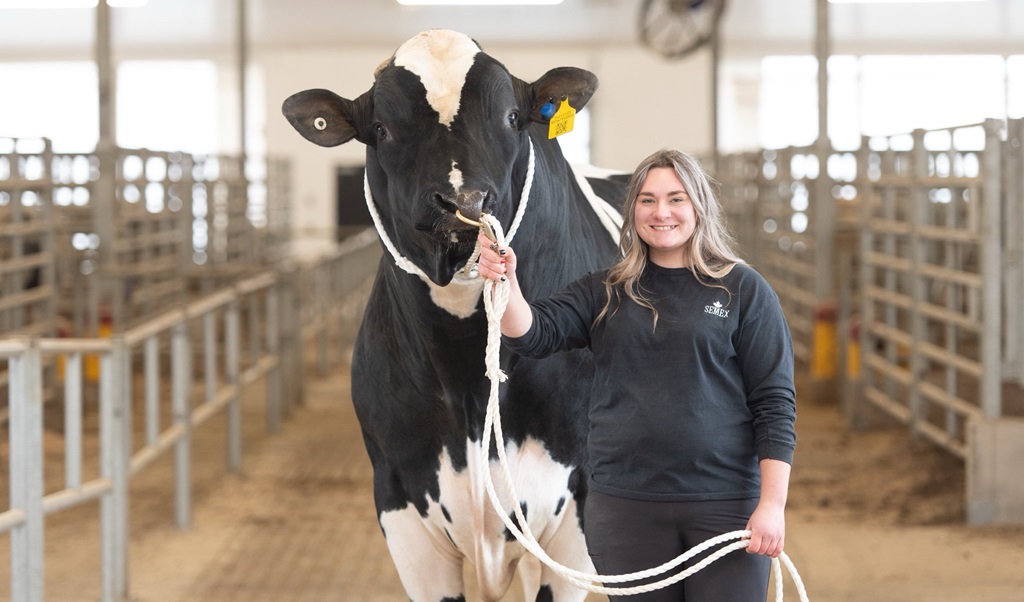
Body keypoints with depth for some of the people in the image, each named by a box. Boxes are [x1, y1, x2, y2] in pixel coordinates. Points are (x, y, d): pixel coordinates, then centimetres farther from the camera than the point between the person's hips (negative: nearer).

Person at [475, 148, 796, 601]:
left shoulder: (744, 290, 0)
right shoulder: (606, 292, 9)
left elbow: (774, 402, -2)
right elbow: (535, 334, -5)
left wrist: (772, 504, -9)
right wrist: (505, 284, -26)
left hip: (724, 507, -2)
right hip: (624, 508, 3)